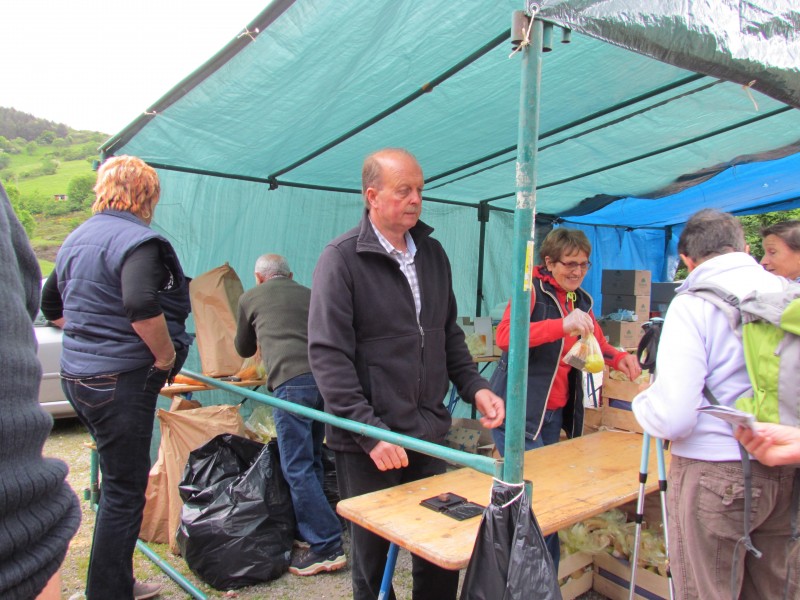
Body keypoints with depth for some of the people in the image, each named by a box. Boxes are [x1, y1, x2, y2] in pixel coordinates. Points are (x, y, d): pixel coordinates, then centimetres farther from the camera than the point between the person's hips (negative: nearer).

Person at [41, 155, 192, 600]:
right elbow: (141, 306, -32)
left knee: (119, 480, 21)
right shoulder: (136, 239, -16)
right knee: (124, 490, 2)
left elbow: (52, 305, 24)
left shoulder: (76, 239, 14)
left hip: (77, 374, 10)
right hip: (122, 379, -10)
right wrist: (166, 354, -19)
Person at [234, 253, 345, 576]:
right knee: (311, 461, 17)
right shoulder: (309, 295, 27)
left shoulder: (250, 297, 19)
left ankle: (327, 546, -2)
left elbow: (244, 349, 32)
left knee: (297, 468, -2)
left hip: (291, 380, -5)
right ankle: (310, 530, 23)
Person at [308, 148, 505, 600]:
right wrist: (370, 431, -20)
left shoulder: (433, 253, 9)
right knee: (373, 556, 11)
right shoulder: (342, 258, -10)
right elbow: (328, 355, -15)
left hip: (429, 435, 5)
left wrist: (475, 385, 2)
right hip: (367, 445, -5)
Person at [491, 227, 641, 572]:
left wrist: (619, 358, 1)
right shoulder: (533, 290, -11)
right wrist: (563, 325, -37)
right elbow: (505, 336, -27)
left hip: (556, 414, 8)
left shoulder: (581, 300, 13)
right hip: (519, 414, -7)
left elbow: (597, 346, 23)